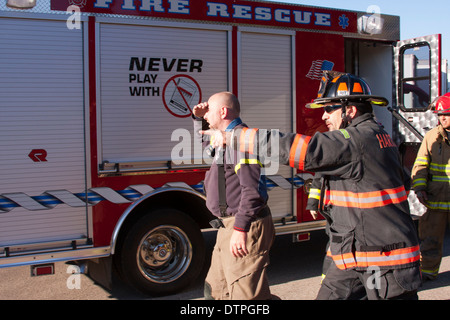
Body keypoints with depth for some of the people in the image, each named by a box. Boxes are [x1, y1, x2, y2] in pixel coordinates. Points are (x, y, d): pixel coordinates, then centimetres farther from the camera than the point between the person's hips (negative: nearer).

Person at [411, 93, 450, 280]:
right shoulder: (432, 136, 5)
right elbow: (421, 164, 3)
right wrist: (419, 187, -9)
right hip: (435, 199, 1)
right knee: (430, 238, 6)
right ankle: (428, 270, 20)